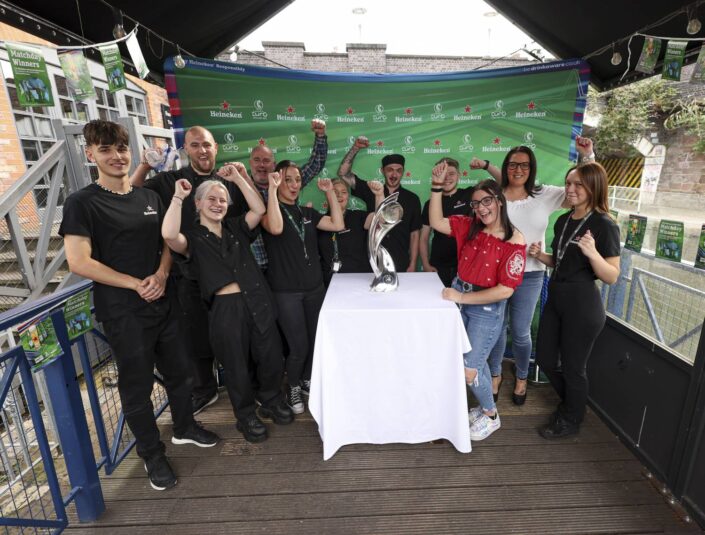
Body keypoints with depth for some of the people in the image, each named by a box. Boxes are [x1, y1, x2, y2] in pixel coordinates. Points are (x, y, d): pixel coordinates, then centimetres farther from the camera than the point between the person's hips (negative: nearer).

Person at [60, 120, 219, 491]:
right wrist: (136, 284, -14)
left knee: (178, 370, 16)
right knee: (137, 385, 8)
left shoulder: (149, 198, 9)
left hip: (163, 302, 5)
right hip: (123, 311, -5)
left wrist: (161, 274, -7)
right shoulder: (82, 203, -8)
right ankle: (152, 455, 28)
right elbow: (79, 263, -14)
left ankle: (184, 427, 40)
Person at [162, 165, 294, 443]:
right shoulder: (192, 238, -1)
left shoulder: (235, 228, 11)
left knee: (271, 357, 14)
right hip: (225, 309, -4)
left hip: (257, 302, 4)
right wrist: (178, 196, -14)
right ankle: (246, 415, 35)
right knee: (237, 367, 12)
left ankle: (271, 401, 42)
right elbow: (169, 235, -23)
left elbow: (259, 209, -2)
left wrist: (238, 178, -2)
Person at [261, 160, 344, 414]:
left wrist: (330, 193, 0)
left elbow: (338, 225, 3)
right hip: (286, 291, -5)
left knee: (316, 340, 9)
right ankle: (292, 387, 25)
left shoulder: (307, 212, 13)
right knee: (299, 346, -3)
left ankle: (307, 379, 37)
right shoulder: (268, 209, -4)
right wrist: (272, 190, -23)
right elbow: (276, 228, -28)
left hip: (314, 287, 5)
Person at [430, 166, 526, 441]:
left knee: (469, 371, 1)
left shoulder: (514, 241, -17)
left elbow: (505, 290, -21)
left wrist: (462, 297, -21)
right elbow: (436, 222, -4)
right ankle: (486, 407, 44)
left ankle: (491, 416, 30)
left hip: (487, 309, -5)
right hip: (461, 300, 5)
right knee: (477, 362, 21)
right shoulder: (470, 226, -1)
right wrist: (437, 185, -11)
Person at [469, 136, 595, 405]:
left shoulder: (545, 195, -1)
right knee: (497, 327, 13)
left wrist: (587, 156, -8)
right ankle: (495, 373, 35)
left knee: (520, 332, 9)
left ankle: (522, 377, 36)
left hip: (529, 275, 0)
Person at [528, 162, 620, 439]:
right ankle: (571, 402, 45)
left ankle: (571, 420, 35)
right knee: (545, 360, 17)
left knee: (573, 367, 10)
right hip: (555, 300, 8)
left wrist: (592, 252, -32)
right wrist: (540, 255, -1)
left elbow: (612, 277, -16)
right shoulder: (562, 221, 7)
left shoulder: (604, 225, -14)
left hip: (583, 305, -7)